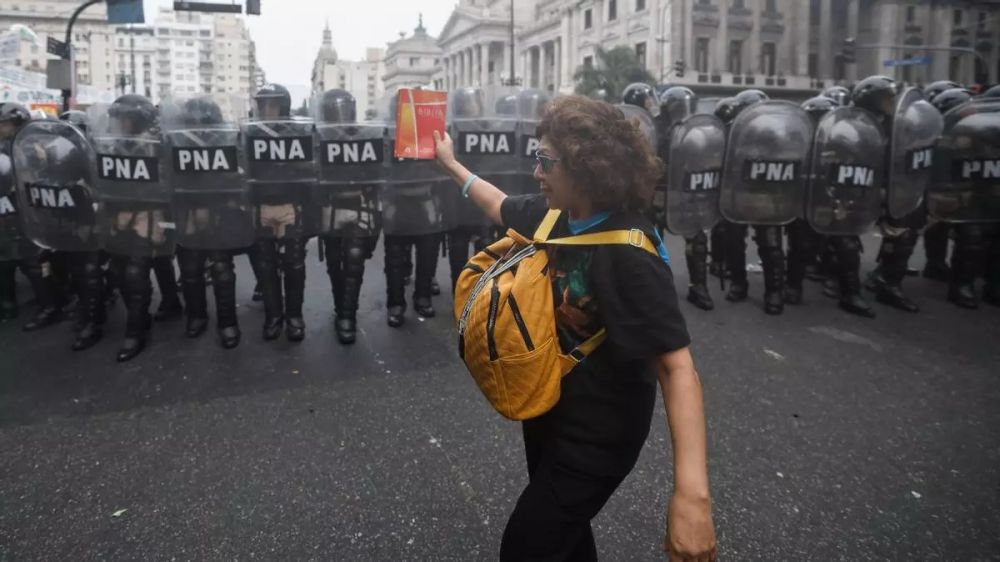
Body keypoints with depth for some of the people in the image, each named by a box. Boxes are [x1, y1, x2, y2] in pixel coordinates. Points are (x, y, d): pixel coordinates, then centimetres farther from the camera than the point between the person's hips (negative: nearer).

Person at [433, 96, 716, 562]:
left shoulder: (630, 254, -30)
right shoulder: (555, 215, -8)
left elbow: (676, 365, -34)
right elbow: (501, 207, 15)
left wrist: (691, 492, -42)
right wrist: (449, 162, 25)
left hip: (595, 435, -7)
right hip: (548, 410, 8)